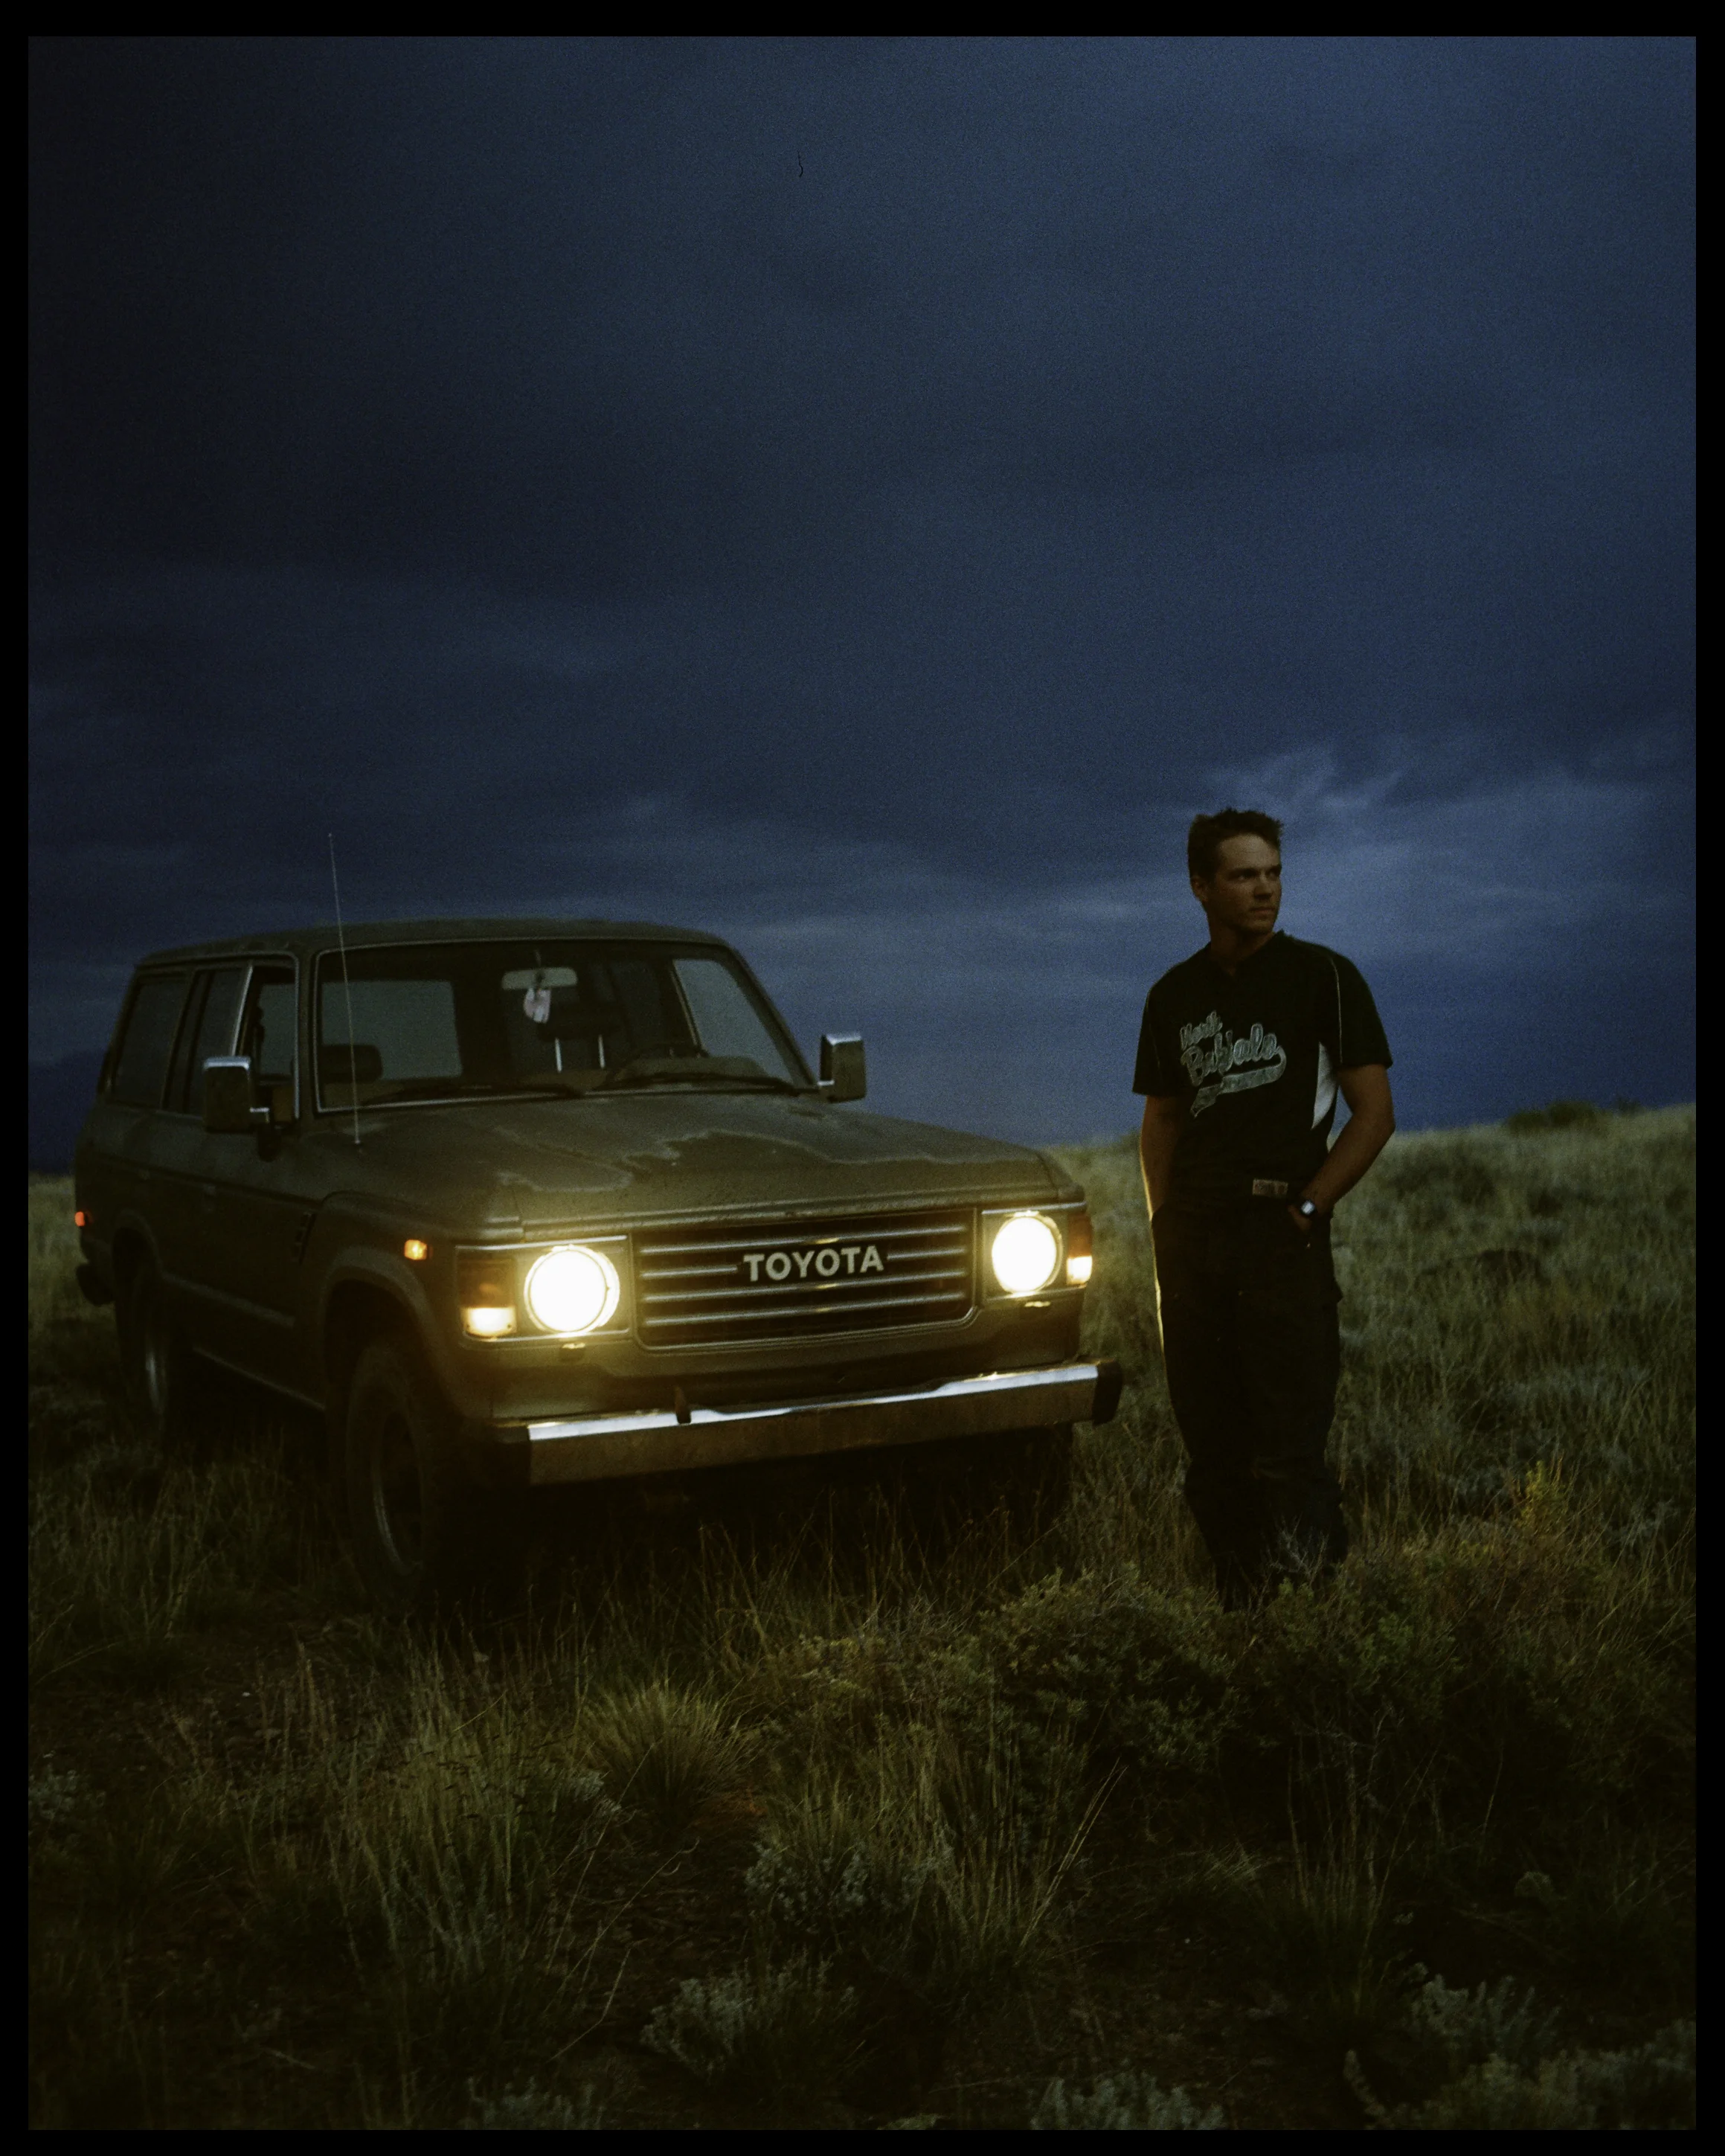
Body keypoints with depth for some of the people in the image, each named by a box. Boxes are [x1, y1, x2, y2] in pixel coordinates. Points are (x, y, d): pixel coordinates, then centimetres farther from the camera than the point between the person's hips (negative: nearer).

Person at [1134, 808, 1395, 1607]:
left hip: (1282, 1239, -4)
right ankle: (1236, 1590, 18)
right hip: (1192, 1239, 4)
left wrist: (1307, 1206, -9)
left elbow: (1374, 1111, -1)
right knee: (1209, 1440, 8)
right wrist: (1165, 1224, 7)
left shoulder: (1322, 977, 1)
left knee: (1290, 1438, -10)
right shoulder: (1173, 995, 14)